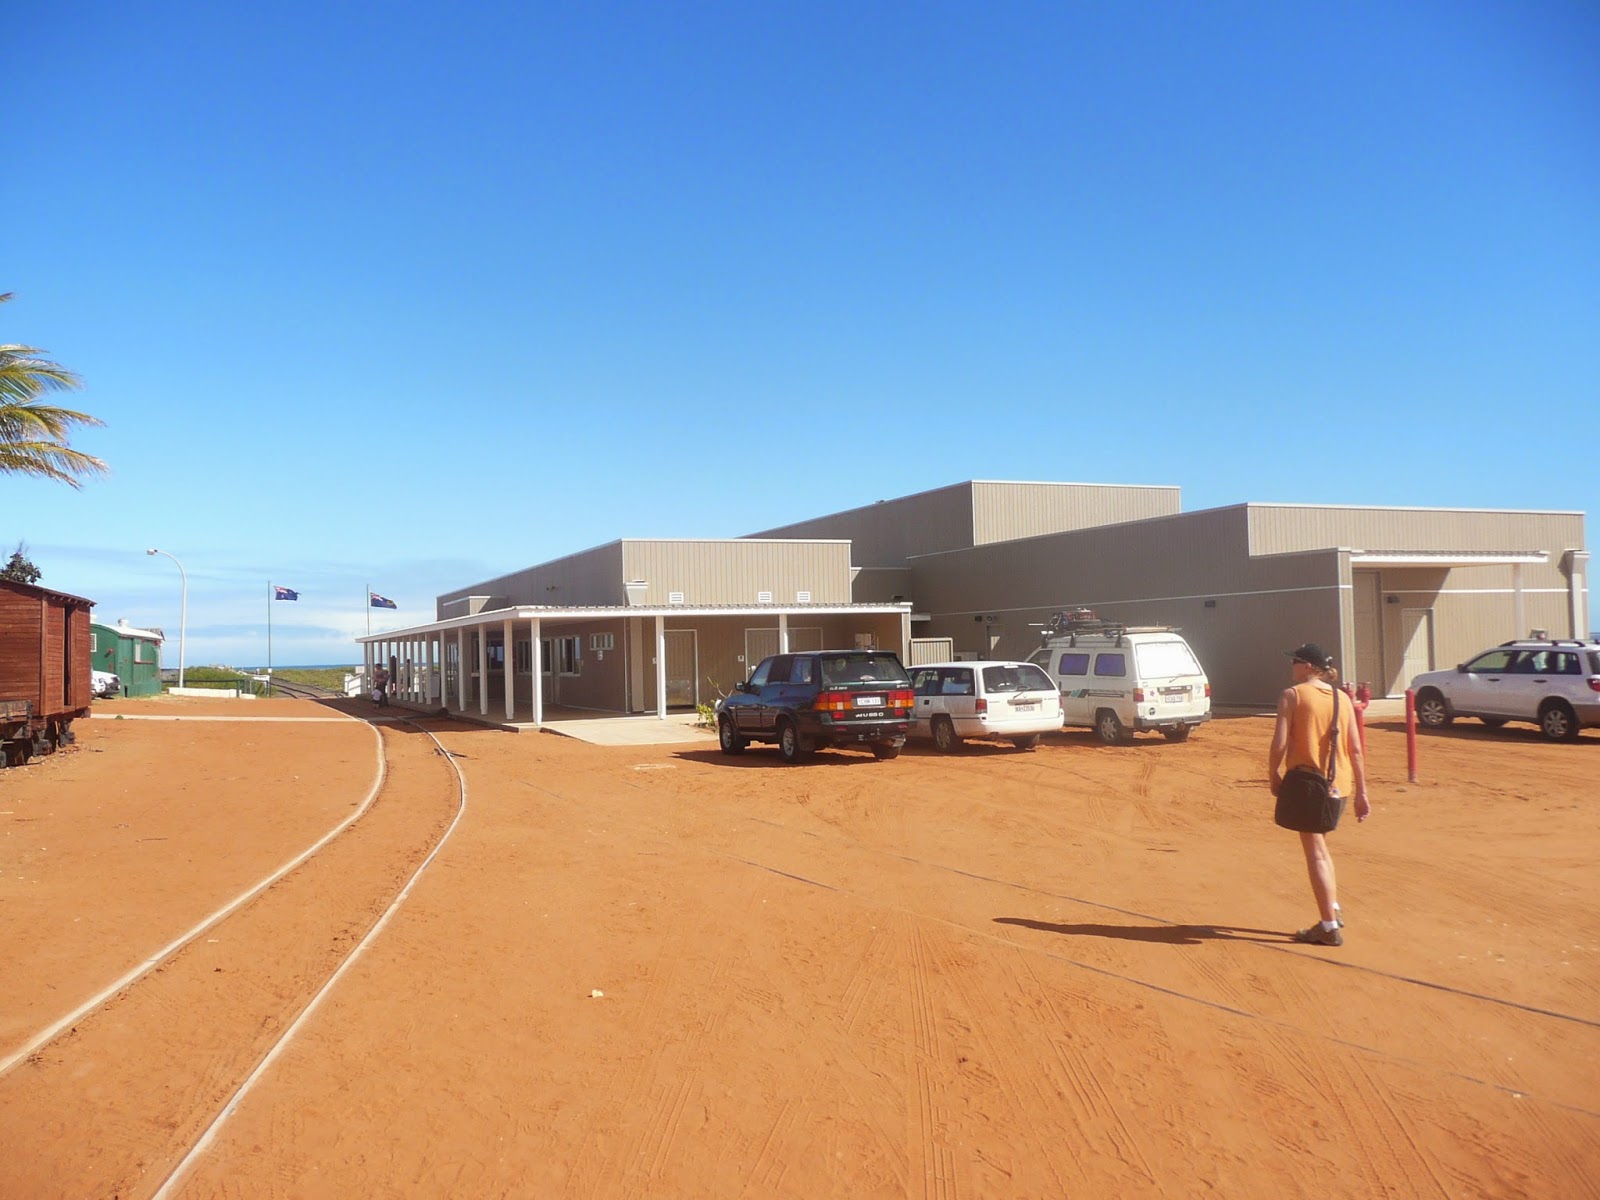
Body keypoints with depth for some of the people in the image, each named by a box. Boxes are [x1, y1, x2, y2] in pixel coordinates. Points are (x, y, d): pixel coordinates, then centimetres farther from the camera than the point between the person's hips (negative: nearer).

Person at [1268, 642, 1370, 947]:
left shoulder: (1292, 695, -8)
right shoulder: (1343, 699, 8)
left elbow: (1279, 744, -15)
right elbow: (1356, 749, 7)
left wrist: (1273, 776, 0)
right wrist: (1361, 791, 12)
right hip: (1339, 784, 6)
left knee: (1315, 854, 0)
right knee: (1320, 848, 25)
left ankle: (1329, 927, 2)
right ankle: (1333, 908, 24)